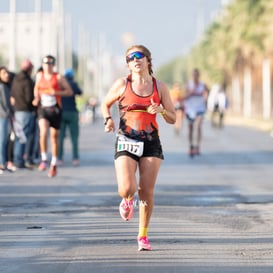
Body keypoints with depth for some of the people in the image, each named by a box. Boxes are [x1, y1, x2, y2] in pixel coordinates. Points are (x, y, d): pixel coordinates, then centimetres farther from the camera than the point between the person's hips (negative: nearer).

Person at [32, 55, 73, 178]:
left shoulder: (58, 77, -4)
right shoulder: (39, 76, 6)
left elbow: (69, 91, -3)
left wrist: (56, 92, -17)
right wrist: (36, 98, 6)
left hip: (55, 109, -1)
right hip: (43, 108, 1)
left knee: (54, 137, 5)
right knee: (43, 132, -23)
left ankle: (54, 165, 18)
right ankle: (44, 159, -13)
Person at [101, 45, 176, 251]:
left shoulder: (159, 87, 4)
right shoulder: (122, 84, 1)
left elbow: (173, 119, 9)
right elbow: (105, 104, 15)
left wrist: (161, 110, -12)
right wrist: (108, 119, -6)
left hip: (151, 143, 1)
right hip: (126, 142, -1)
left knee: (147, 192, -1)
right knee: (126, 189, -17)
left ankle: (143, 235, 16)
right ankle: (128, 200, 22)